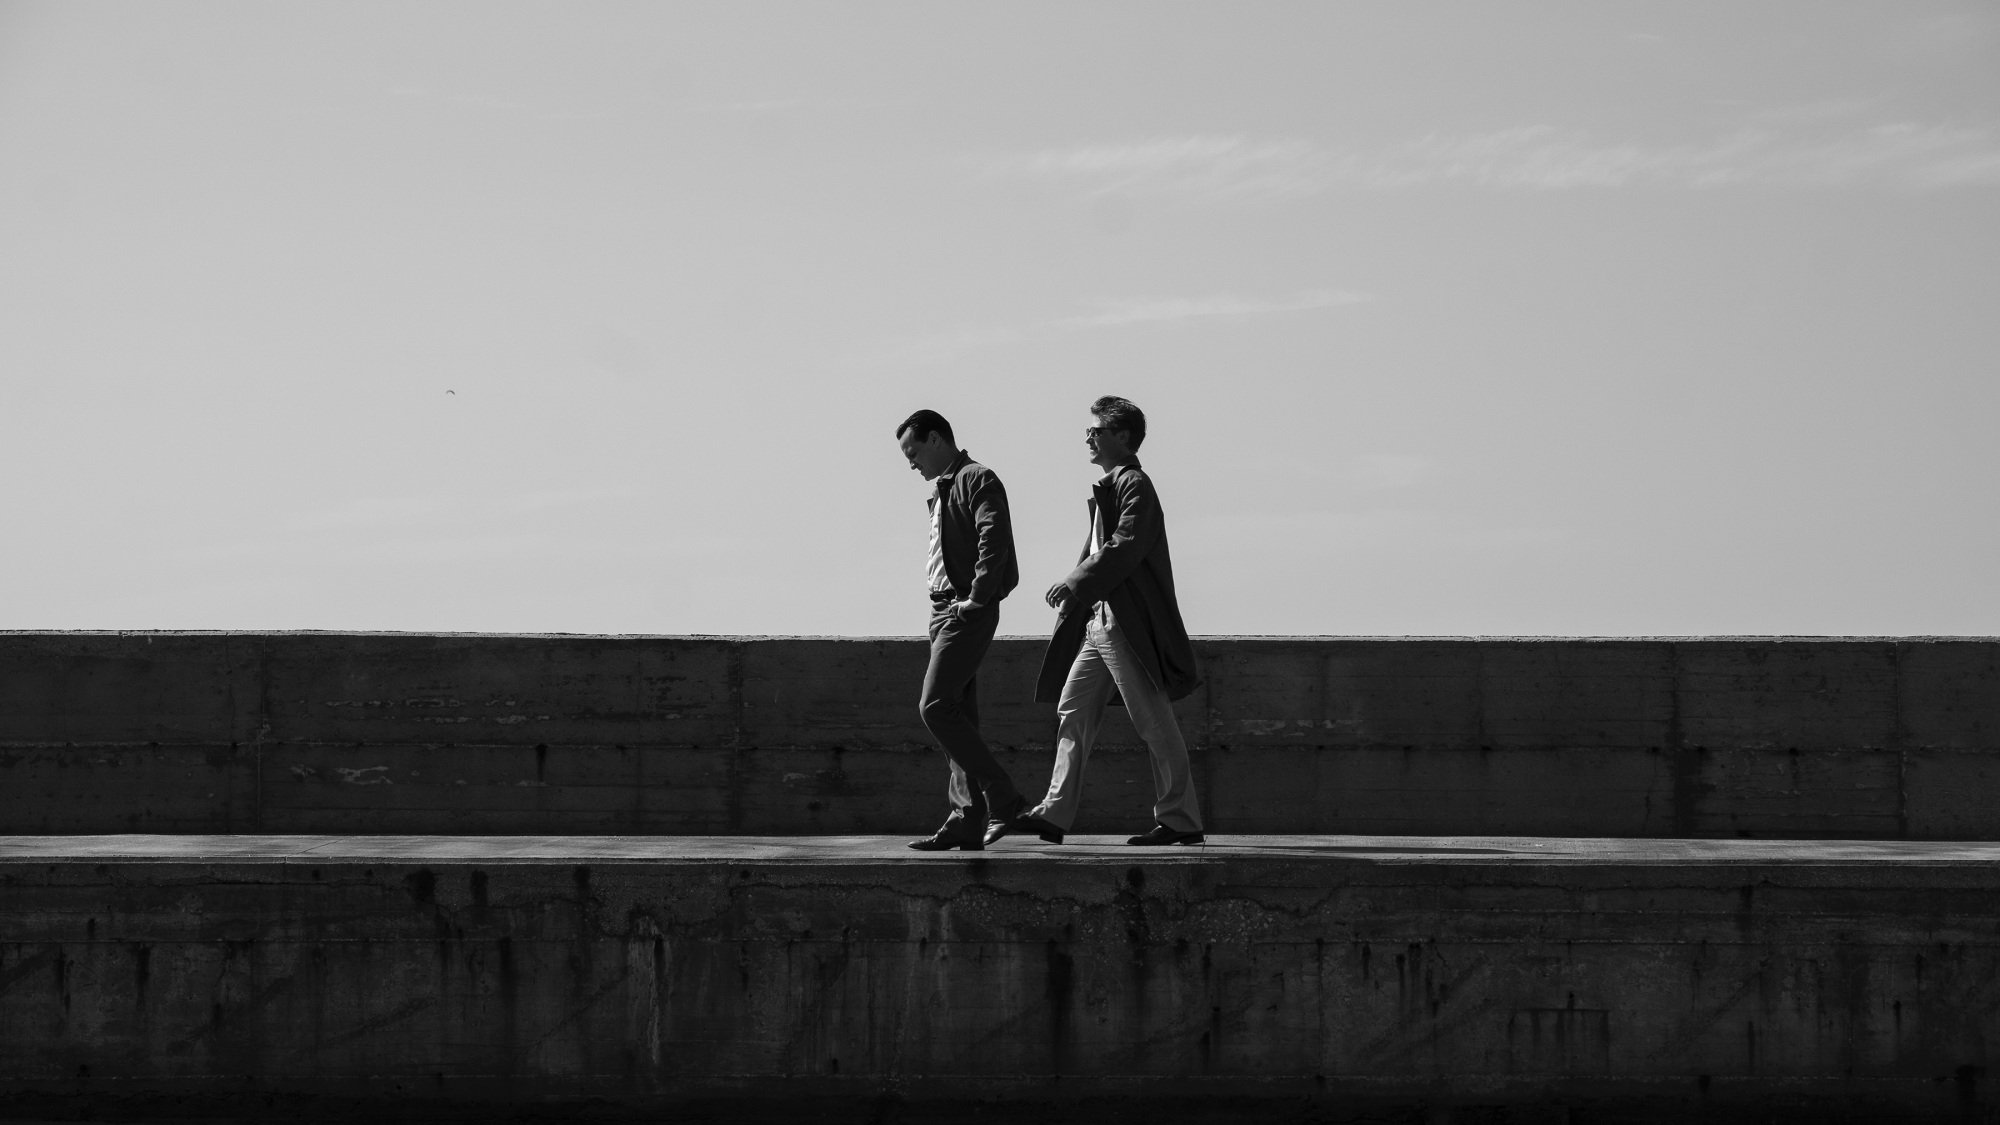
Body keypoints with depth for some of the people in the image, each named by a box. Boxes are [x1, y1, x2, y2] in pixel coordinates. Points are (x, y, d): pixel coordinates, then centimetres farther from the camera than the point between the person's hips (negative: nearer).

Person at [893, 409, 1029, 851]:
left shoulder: (978, 480, -7)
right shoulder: (944, 490, 22)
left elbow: (995, 540, -20)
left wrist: (977, 598, -22)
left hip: (968, 612, -10)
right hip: (944, 611, 10)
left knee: (935, 707, -16)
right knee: (959, 717, 6)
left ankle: (1003, 798, -13)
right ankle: (968, 821, 6)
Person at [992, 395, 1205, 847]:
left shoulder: (1135, 485, -9)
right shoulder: (1108, 488, 19)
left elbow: (1125, 548, -21)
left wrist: (1077, 583, -23)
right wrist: (1074, 593, 12)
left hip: (1130, 621, -10)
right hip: (1100, 619, 10)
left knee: (1154, 722, -4)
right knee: (1073, 712, 7)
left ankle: (1180, 820, 1)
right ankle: (1054, 814, 8)